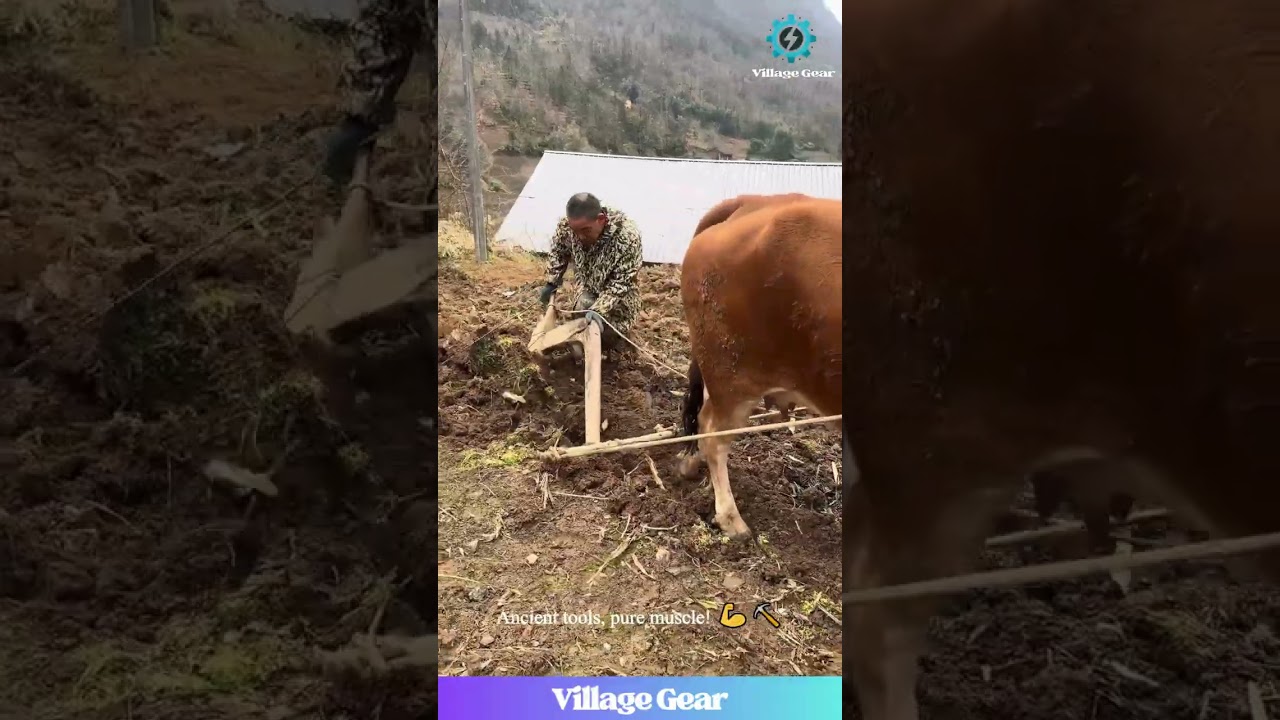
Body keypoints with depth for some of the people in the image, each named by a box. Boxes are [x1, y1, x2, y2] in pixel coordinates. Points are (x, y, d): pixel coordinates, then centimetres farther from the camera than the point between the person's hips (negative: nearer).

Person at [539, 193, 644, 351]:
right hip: (590, 289, 4)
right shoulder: (567, 225, -25)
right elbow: (558, 253, -1)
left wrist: (599, 310, -43)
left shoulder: (627, 236, -39)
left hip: (619, 294, -4)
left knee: (606, 337, -15)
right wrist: (551, 284, 0)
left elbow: (621, 282, -32)